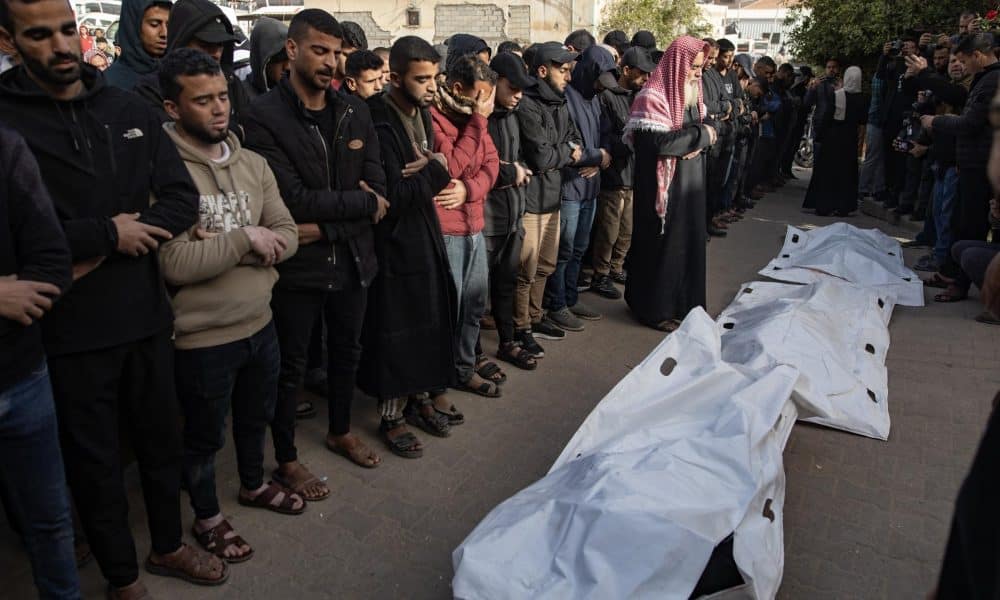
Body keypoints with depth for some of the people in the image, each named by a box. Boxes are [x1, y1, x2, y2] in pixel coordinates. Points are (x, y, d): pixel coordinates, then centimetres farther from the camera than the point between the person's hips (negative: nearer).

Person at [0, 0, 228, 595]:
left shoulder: (131, 110, 5)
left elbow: (184, 199, -2)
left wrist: (100, 255, -12)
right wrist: (107, 233, -15)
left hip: (146, 314, 4)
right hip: (70, 330, -3)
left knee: (162, 437, 18)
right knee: (95, 459, 13)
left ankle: (168, 545, 42)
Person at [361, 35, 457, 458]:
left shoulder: (422, 113, 7)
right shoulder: (379, 123, -19)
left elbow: (437, 169, 8)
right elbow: (394, 195, -24)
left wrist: (425, 170, -14)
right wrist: (435, 171, -13)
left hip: (426, 233, 8)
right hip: (395, 238, -8)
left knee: (429, 320, 15)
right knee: (396, 330, 3)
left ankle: (421, 397, 32)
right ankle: (391, 417, 19)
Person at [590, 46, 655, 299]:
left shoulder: (638, 96, 13)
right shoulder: (608, 96, -11)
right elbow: (606, 139, -17)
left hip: (634, 174, 7)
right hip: (613, 175, -7)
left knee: (627, 230, 15)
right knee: (609, 231, 2)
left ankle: (616, 268, 33)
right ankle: (601, 276, 17)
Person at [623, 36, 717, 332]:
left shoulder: (691, 92, 11)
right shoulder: (653, 97, -15)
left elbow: (707, 128, 13)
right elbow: (660, 142, -25)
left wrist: (698, 141, -11)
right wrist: (700, 135, -15)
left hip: (690, 182, 8)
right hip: (663, 184, -8)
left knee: (688, 240, 13)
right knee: (663, 243, 1)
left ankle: (684, 301, 27)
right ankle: (656, 309, 15)